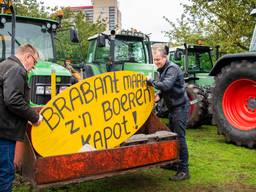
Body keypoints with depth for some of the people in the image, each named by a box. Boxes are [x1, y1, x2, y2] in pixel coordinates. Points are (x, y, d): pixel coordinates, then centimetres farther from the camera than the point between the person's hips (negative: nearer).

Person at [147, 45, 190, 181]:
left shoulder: (172, 68, -18)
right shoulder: (162, 70, 11)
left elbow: (166, 85, -32)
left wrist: (151, 81, -19)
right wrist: (159, 95, -2)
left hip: (180, 107, -10)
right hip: (172, 107, 10)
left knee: (179, 137, -10)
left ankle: (183, 170, -5)